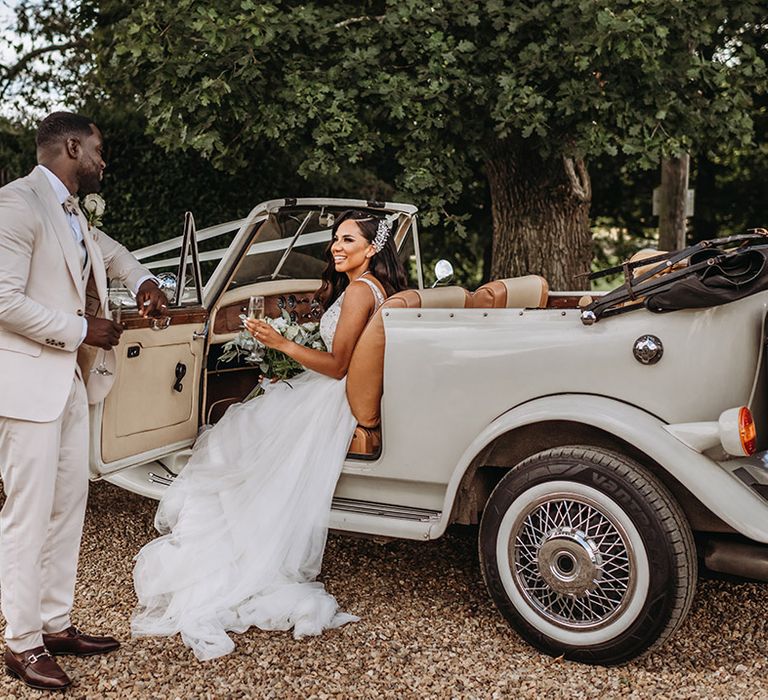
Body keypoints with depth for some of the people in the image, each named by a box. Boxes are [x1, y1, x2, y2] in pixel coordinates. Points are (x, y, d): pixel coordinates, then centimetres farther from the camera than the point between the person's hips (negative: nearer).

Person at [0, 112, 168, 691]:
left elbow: (104, 248, 37)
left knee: (69, 506, 12)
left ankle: (57, 625, 24)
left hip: (69, 380, 10)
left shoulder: (72, 214, 15)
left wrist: (141, 279, 18)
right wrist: (81, 331, -14)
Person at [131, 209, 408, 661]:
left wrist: (282, 344, -22)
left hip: (332, 403, -10)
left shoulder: (359, 290, -16)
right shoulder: (378, 287, 13)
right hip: (330, 393, 10)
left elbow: (337, 365, -20)